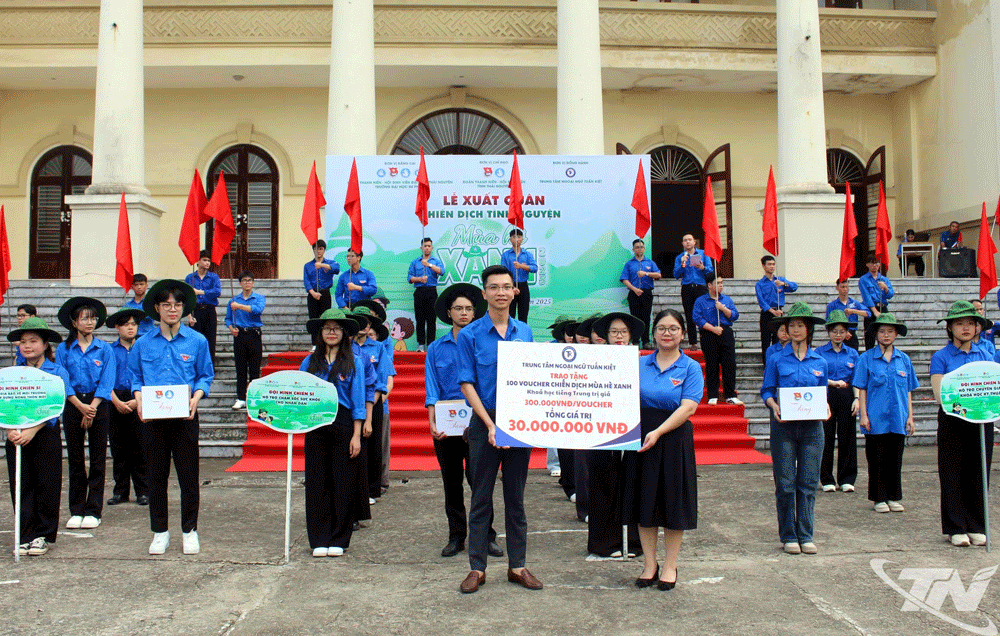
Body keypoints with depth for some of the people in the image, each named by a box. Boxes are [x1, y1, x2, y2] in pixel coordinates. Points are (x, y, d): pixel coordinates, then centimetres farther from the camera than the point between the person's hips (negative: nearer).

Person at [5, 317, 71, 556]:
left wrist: (32, 430, -23)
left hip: (45, 434, -3)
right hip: (16, 436, 3)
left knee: (47, 485, 2)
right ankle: (26, 535, 14)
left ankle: (44, 535, 13)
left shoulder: (57, 372, -2)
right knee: (21, 486, 5)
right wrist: (10, 429, -18)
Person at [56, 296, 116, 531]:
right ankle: (76, 510, 13)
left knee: (97, 458, 1)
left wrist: (92, 408, -12)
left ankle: (93, 511, 7)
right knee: (75, 459, 5)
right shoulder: (64, 349, 3)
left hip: (98, 406, -1)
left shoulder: (104, 349, 2)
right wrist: (80, 406, -13)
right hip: (73, 406, 1)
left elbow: (106, 382, -3)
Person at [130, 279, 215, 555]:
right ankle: (160, 532, 20)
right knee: (156, 475, 8)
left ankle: (190, 531, 15)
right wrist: (139, 400, -6)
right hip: (152, 417, 2)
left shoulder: (197, 341, 2)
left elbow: (205, 377, 5)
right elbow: (136, 377, 12)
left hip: (184, 417, -1)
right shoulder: (144, 343, 7)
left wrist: (195, 398, -12)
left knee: (188, 475, 2)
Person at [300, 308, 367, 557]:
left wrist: (356, 435, -5)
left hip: (343, 424, -2)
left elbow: (358, 401, 0)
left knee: (343, 483, 2)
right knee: (317, 482, 4)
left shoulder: (353, 362, 4)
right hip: (316, 425, 2)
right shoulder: (310, 362, 10)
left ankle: (338, 540, 13)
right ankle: (319, 540, 13)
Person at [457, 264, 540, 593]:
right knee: (482, 497, 5)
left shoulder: (525, 332, 7)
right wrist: (490, 425, -14)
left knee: (516, 497, 10)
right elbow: (467, 384, -7)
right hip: (485, 422, -3)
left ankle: (517, 565, 20)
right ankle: (477, 568, 14)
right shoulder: (470, 335, -4)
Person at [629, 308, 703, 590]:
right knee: (644, 501, 6)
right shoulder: (640, 364, 8)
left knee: (673, 502, 4)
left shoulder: (690, 368, -1)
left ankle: (670, 565, 19)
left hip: (674, 439, -2)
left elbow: (688, 407, -11)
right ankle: (649, 564, 19)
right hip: (641, 437, 2)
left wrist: (658, 432, -21)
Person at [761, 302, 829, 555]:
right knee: (785, 484, 1)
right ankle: (788, 536, 12)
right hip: (784, 425, -2)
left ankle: (805, 535, 14)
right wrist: (774, 406, -15)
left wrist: (825, 408, -6)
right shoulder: (777, 359, 3)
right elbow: (767, 391, 4)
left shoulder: (820, 362, 9)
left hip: (812, 427, 2)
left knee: (808, 483, 4)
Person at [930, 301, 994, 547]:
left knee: (977, 474, 7)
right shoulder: (941, 357, 0)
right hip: (952, 421, -3)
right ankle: (956, 528, 11)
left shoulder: (985, 356, 11)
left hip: (981, 422, 3)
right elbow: (940, 393, -9)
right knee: (953, 474, 2)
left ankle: (977, 527, 18)